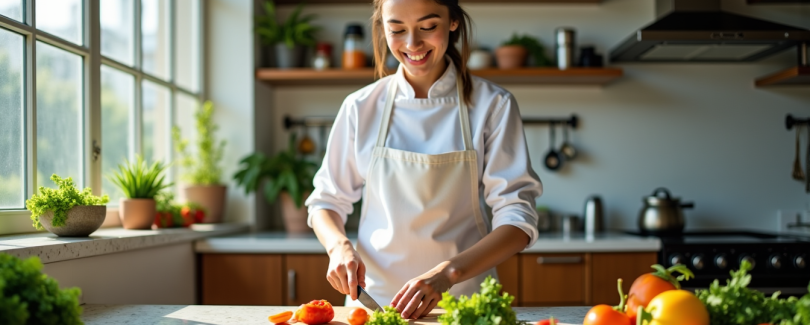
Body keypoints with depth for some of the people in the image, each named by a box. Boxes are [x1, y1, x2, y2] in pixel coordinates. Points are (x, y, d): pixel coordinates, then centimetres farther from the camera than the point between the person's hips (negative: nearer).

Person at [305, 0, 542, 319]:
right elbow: (325, 201, 11)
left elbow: (518, 218, -6)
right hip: (373, 300, 1)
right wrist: (339, 246, -10)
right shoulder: (361, 107, 2)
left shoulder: (493, 105, -2)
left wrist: (447, 273, -21)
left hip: (464, 302, -1)